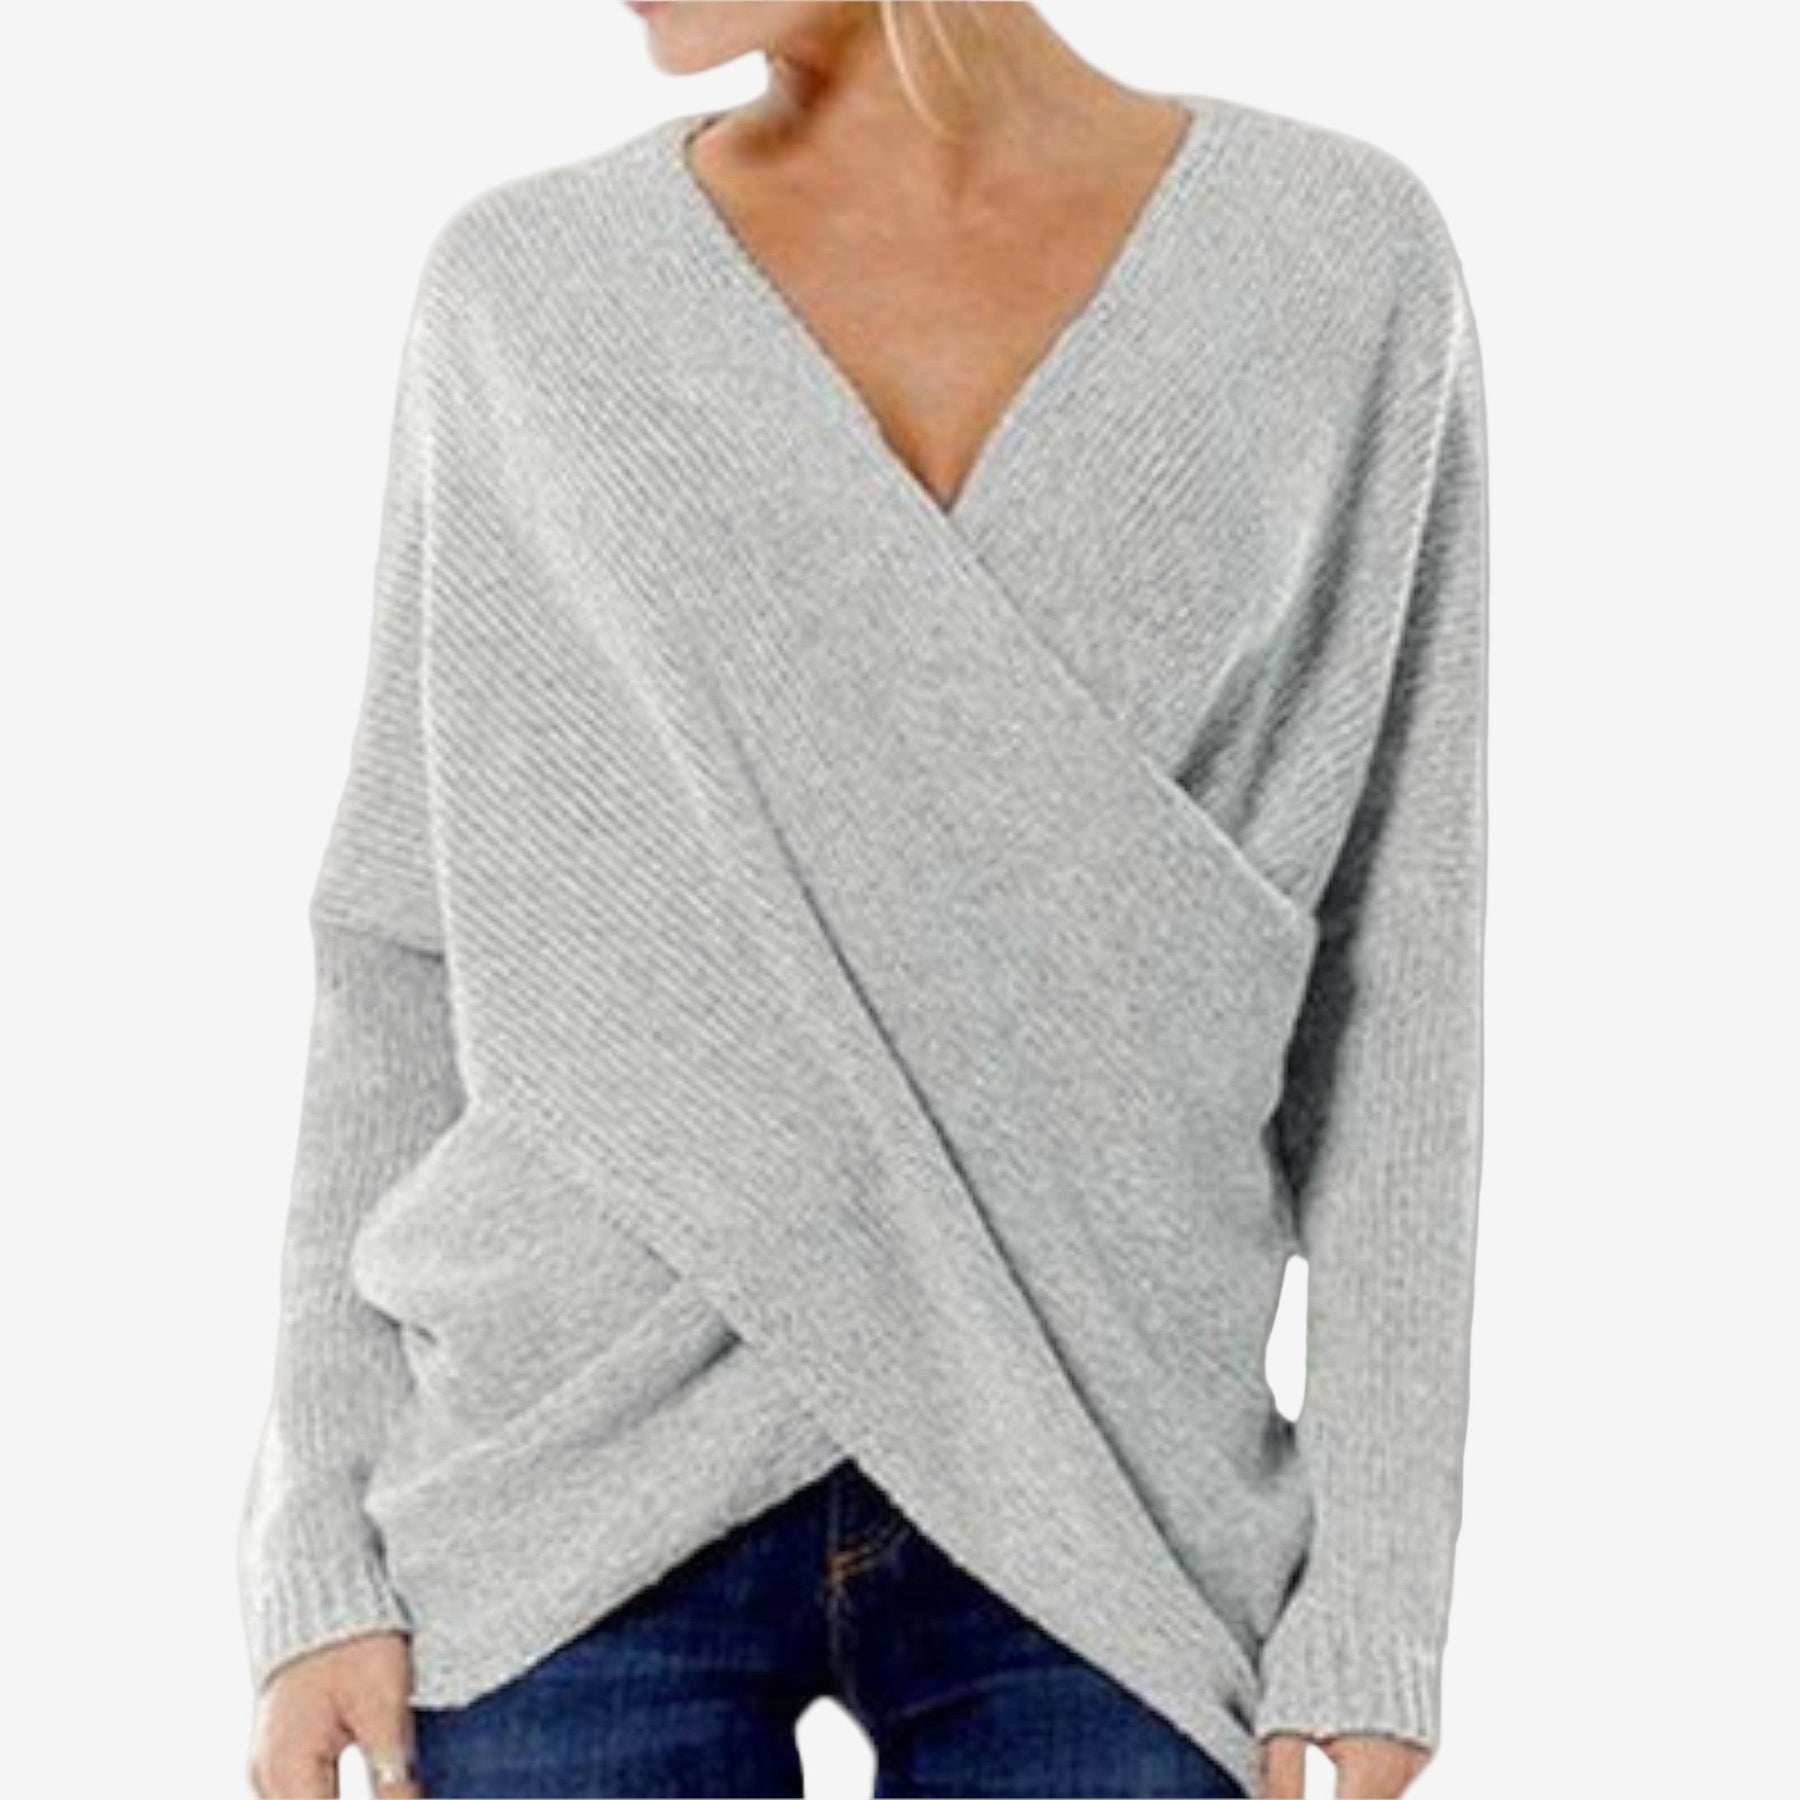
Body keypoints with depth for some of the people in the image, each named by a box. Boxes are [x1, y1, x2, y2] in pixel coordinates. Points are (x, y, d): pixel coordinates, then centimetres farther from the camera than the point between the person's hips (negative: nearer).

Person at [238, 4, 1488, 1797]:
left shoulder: (1338, 255, 0)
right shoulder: (526, 290, 1)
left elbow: (1393, 964, 1)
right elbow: (404, 942, 4)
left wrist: (1374, 1583, -2)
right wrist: (322, 1537, -1)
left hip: (1093, 1517, 0)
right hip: (577, 1496, 0)